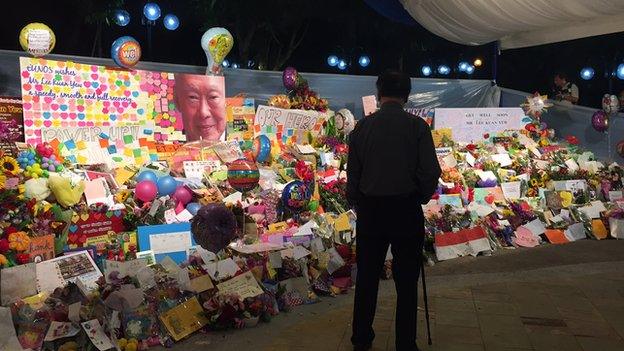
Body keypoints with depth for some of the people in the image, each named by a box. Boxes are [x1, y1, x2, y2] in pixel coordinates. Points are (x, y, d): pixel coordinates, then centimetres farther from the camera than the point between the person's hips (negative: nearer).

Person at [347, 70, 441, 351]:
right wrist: (421, 197, 9)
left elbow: (352, 172, 2)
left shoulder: (363, 126, 0)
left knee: (366, 277, 13)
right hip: (406, 209, -2)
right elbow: (430, 172, -9)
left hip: (370, 209, 2)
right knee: (406, 281, 7)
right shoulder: (417, 126, -6)